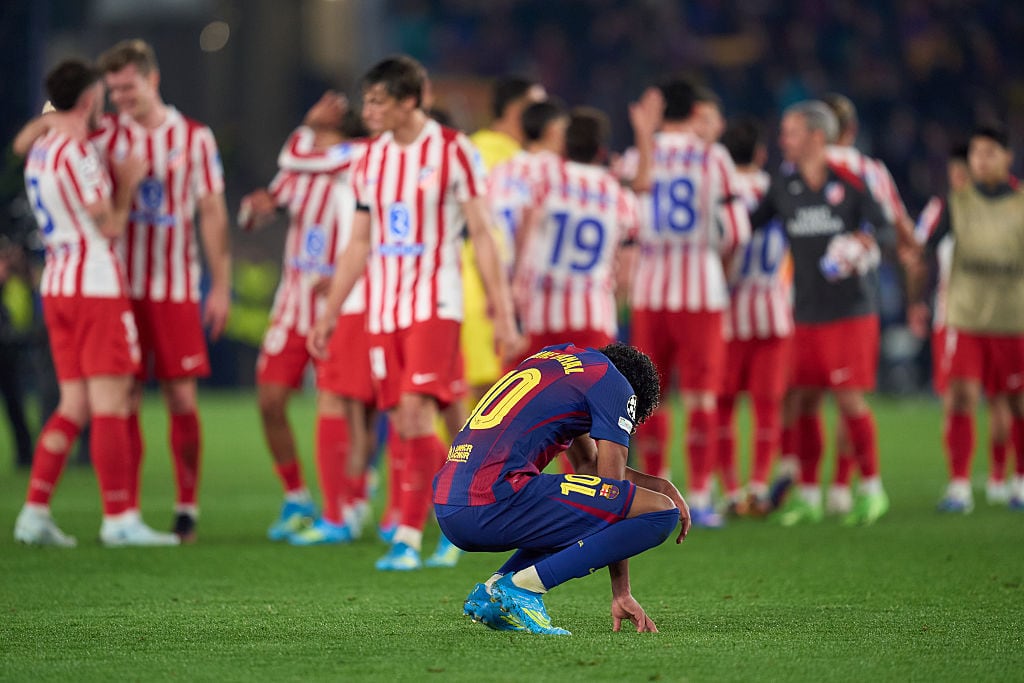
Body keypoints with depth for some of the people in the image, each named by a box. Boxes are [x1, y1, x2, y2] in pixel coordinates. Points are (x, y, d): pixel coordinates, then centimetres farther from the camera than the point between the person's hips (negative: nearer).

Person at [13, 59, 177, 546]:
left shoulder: (39, 152, 13)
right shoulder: (78, 154, -15)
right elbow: (110, 226, -12)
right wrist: (127, 182, 2)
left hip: (56, 283, 9)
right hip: (96, 286, -9)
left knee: (73, 406, 11)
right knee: (109, 404, -5)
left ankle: (34, 512, 5)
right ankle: (119, 519, -4)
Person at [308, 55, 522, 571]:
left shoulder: (452, 151, -4)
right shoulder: (371, 159, 11)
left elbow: (481, 234, -3)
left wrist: (502, 313, -6)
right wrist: (329, 313, 17)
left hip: (434, 304, -6)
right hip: (382, 310, 6)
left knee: (416, 414, -17)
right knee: (401, 426, 1)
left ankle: (409, 539, -15)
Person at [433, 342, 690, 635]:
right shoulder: (615, 383, 6)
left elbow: (589, 465, 39)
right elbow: (612, 485, 6)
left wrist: (660, 486, 32)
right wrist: (621, 593, 10)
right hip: (497, 500, -9)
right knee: (659, 513, -6)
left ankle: (492, 594, 11)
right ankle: (520, 587, -10)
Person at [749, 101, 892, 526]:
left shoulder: (851, 181, -5)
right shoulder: (784, 185, 7)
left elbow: (884, 227, -3)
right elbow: (752, 223, 16)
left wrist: (867, 241, -22)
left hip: (850, 311, -4)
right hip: (806, 312, 4)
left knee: (849, 398, -8)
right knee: (804, 401, 3)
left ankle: (871, 488, 6)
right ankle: (808, 496, 12)